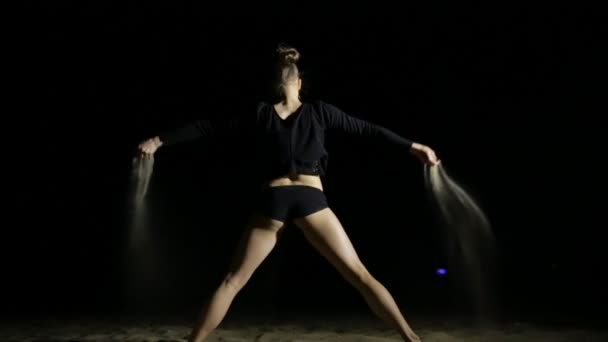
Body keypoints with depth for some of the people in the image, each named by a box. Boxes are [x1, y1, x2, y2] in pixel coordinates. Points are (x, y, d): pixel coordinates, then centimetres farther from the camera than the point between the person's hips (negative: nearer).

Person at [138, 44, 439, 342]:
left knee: (232, 281, 11)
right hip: (310, 200, -1)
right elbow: (366, 129, 10)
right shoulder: (319, 110, 8)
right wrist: (412, 146, 16)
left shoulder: (261, 114, 10)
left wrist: (160, 140, 23)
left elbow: (207, 127, 15)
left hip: (273, 201, 1)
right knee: (360, 275, 2)